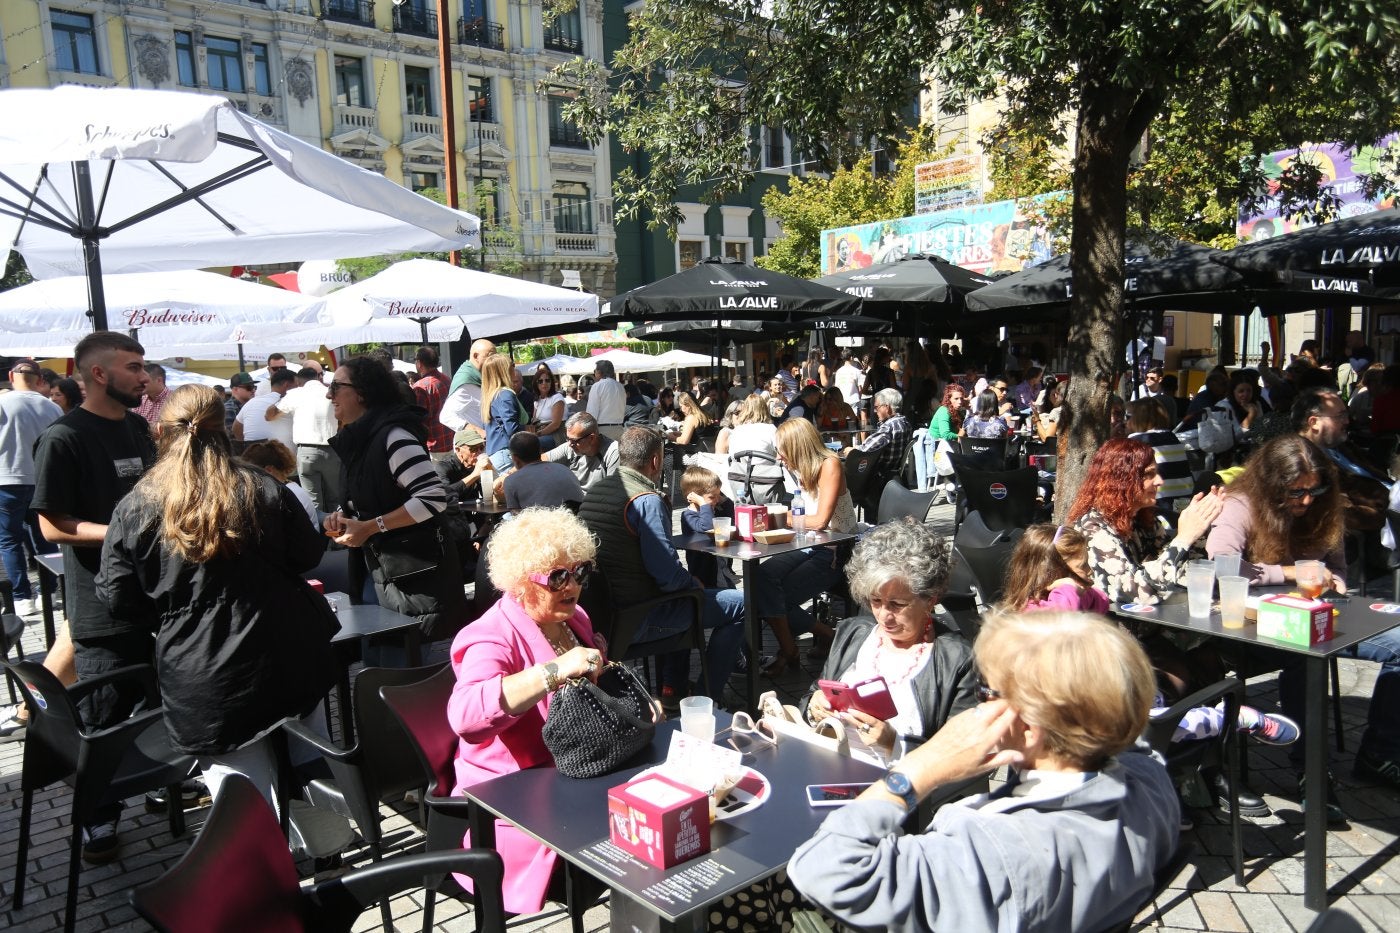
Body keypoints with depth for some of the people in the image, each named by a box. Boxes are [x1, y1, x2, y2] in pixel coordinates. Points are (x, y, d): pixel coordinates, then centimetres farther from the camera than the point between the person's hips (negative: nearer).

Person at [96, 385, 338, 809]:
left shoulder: (134, 509, -6)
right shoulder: (266, 492, -6)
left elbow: (118, 597, 0)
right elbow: (308, 556, 5)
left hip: (201, 689, -1)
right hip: (287, 662, 1)